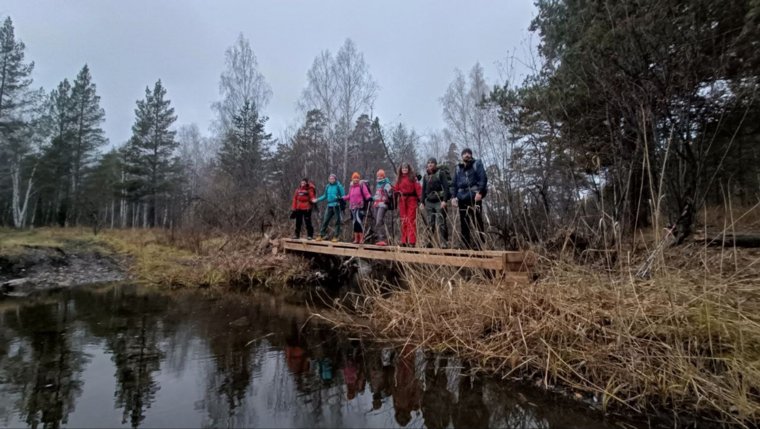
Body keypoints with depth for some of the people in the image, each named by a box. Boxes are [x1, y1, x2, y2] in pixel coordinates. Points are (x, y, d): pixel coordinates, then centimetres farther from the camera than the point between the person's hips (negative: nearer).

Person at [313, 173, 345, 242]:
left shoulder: (338, 186, -4)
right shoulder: (328, 186, 12)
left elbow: (343, 195, -6)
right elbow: (325, 196, 23)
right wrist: (317, 200, 20)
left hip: (337, 205, -5)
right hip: (329, 206, 5)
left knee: (337, 221, 3)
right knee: (325, 221, 3)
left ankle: (336, 236, 9)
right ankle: (321, 235, 9)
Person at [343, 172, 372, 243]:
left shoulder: (362, 185, -1)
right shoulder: (351, 186, 18)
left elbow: (366, 193, -9)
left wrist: (369, 197, -29)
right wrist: (342, 198, 21)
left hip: (360, 206, -6)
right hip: (352, 207, 7)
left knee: (359, 220, -18)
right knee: (354, 222, 10)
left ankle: (362, 238, -10)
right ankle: (356, 239, 18)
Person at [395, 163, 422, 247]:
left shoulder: (413, 177, 1)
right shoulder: (399, 178, 14)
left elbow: (418, 188, -7)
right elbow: (396, 189, 11)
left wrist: (421, 198, -18)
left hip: (411, 199, -4)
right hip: (402, 200, 4)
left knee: (411, 220, -7)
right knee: (403, 220, 6)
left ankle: (412, 241, -7)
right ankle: (404, 241, 12)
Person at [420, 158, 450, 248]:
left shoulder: (441, 173, 0)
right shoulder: (426, 175, 15)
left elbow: (446, 187, -7)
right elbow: (423, 189, 19)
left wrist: (444, 200, -16)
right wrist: (422, 202, 12)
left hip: (439, 202, -5)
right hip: (429, 202, 5)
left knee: (441, 223, -9)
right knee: (430, 224, 3)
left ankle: (444, 243, -7)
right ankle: (431, 242, 9)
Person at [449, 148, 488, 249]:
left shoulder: (477, 164, 7)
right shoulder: (458, 168, 19)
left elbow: (483, 178, -3)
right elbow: (454, 184, 20)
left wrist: (480, 192, -14)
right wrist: (453, 196, 6)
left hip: (474, 197, -4)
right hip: (462, 198, 4)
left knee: (477, 222, -8)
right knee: (464, 224, 4)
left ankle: (478, 245, -5)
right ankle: (467, 246, 10)